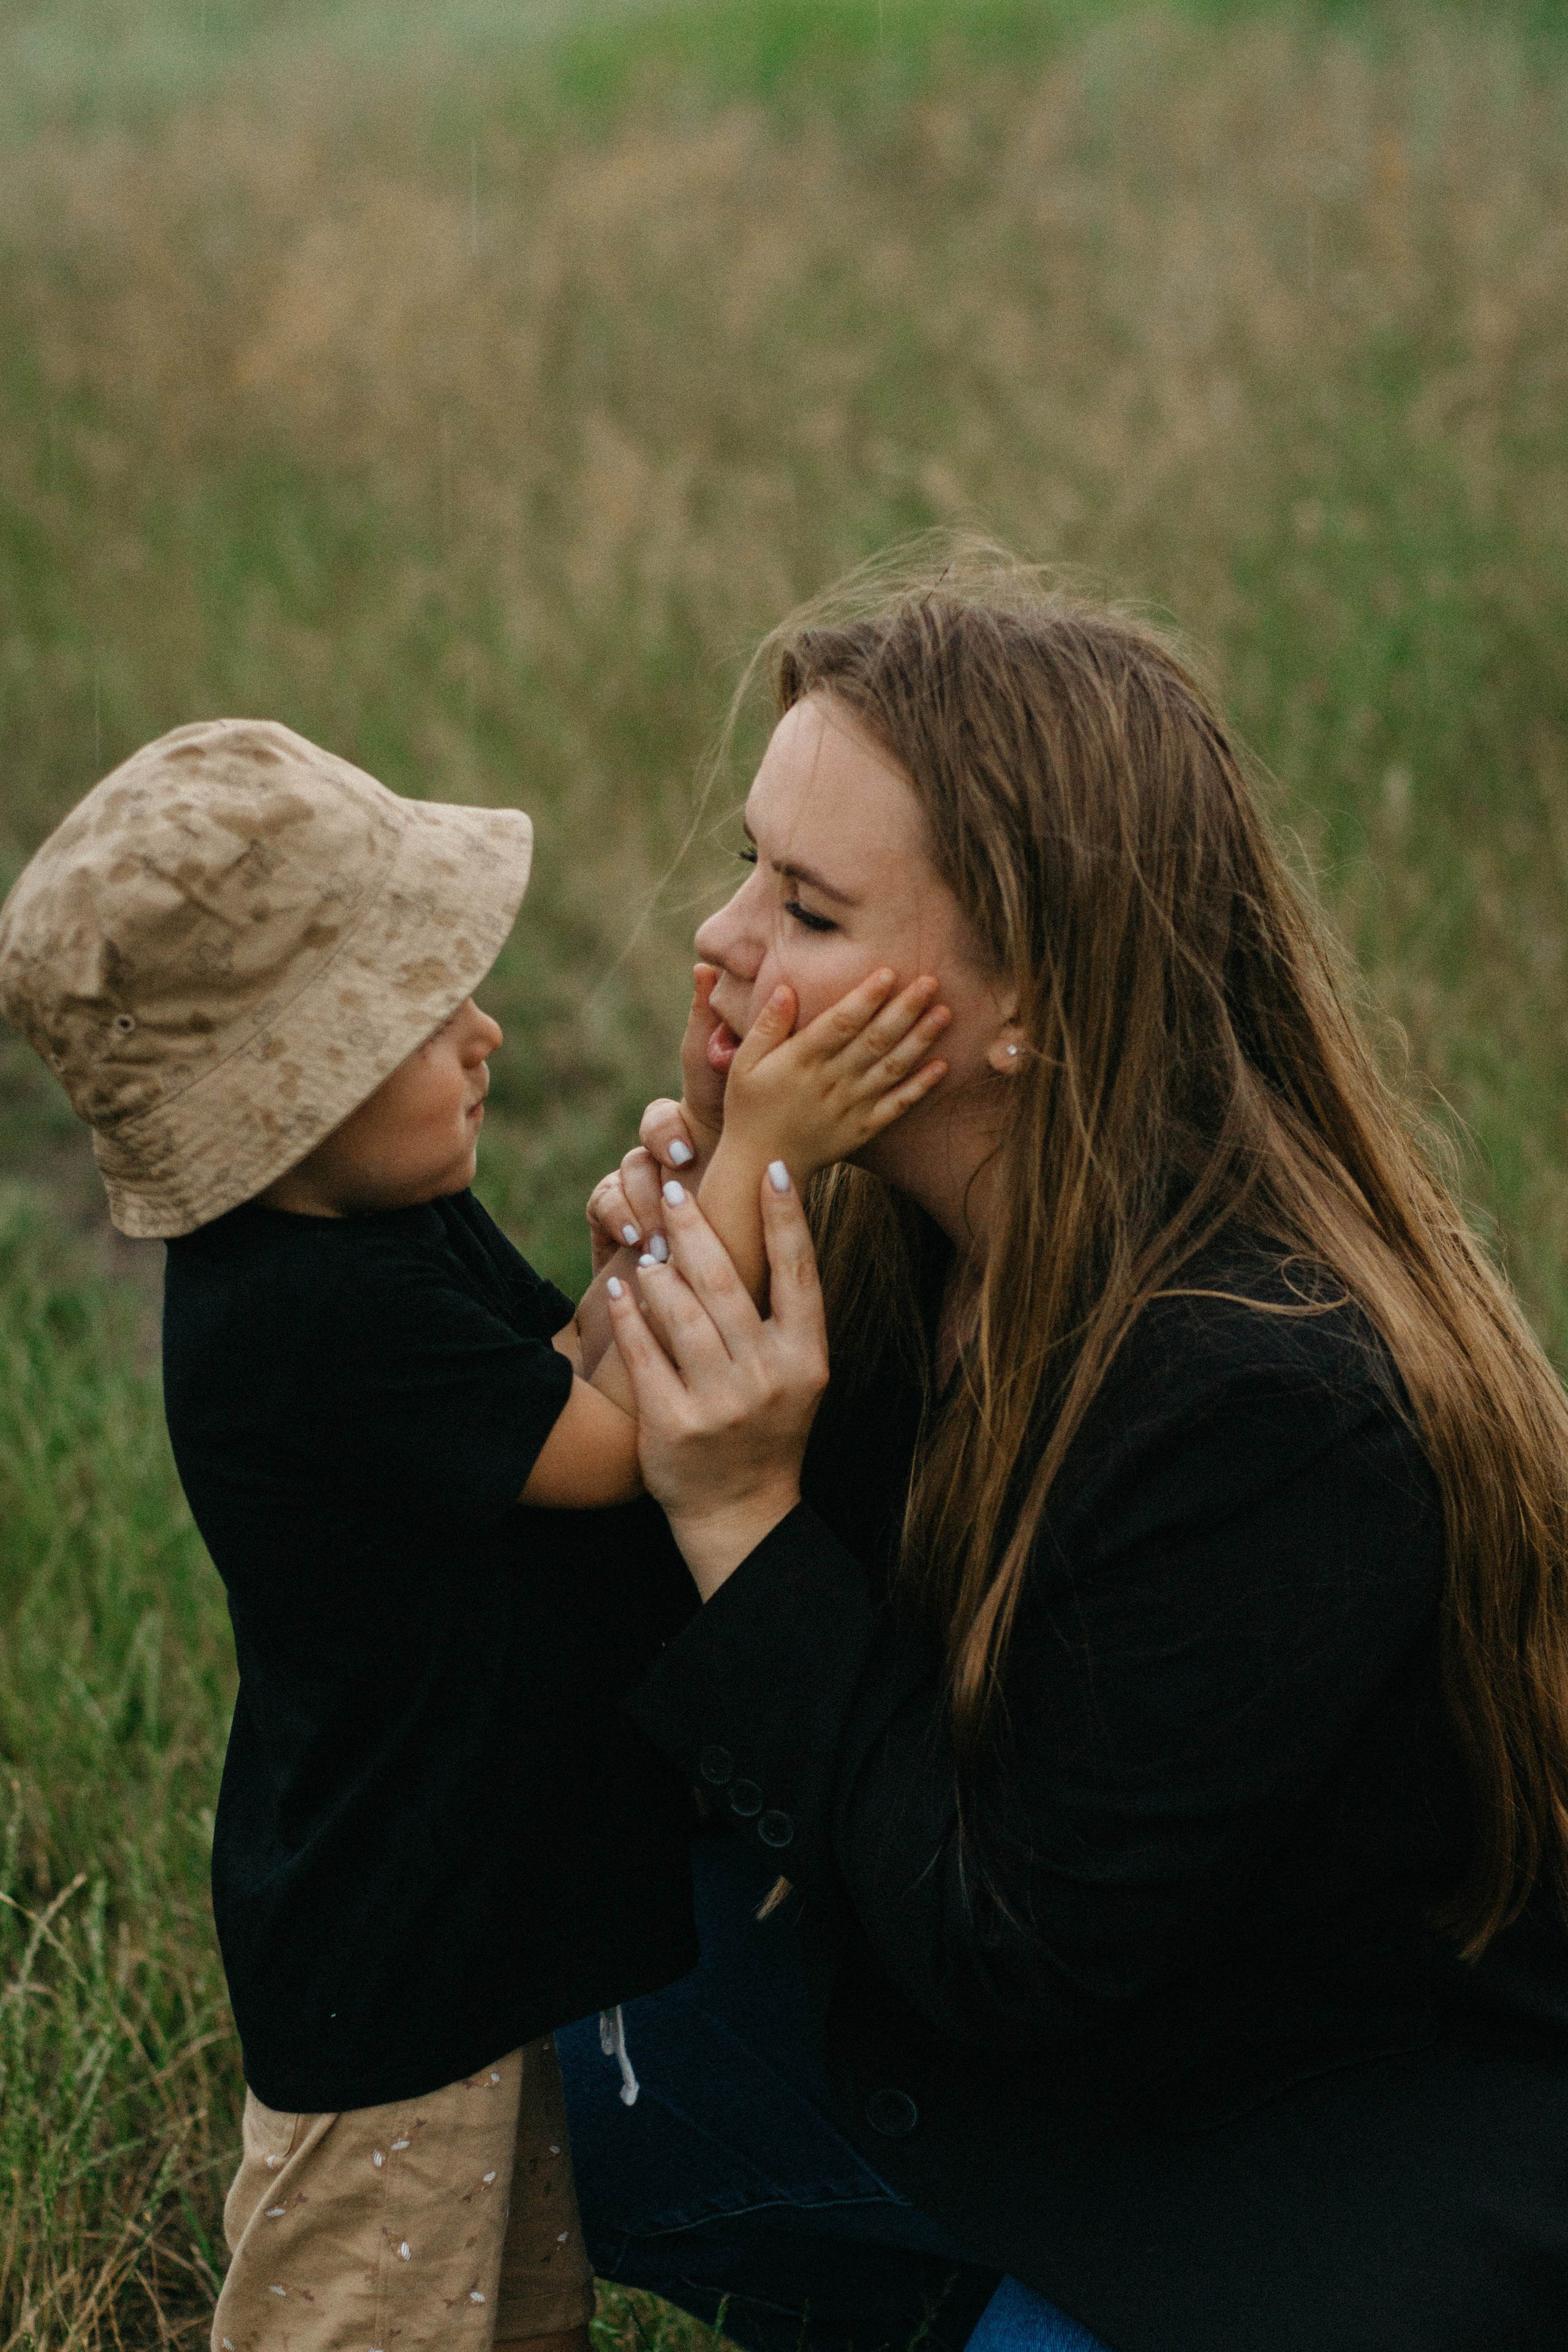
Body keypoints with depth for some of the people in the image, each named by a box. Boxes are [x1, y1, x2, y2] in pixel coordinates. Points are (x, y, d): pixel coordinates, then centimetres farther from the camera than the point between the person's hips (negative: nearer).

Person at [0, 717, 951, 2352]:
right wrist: (749, 1170, -25)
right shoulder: (312, 1314, -29)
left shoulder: (399, 1225, 2)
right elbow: (612, 1445, -25)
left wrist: (671, 1208, -10)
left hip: (509, 1898, 10)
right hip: (384, 1962, -9)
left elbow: (565, 1376, 6)